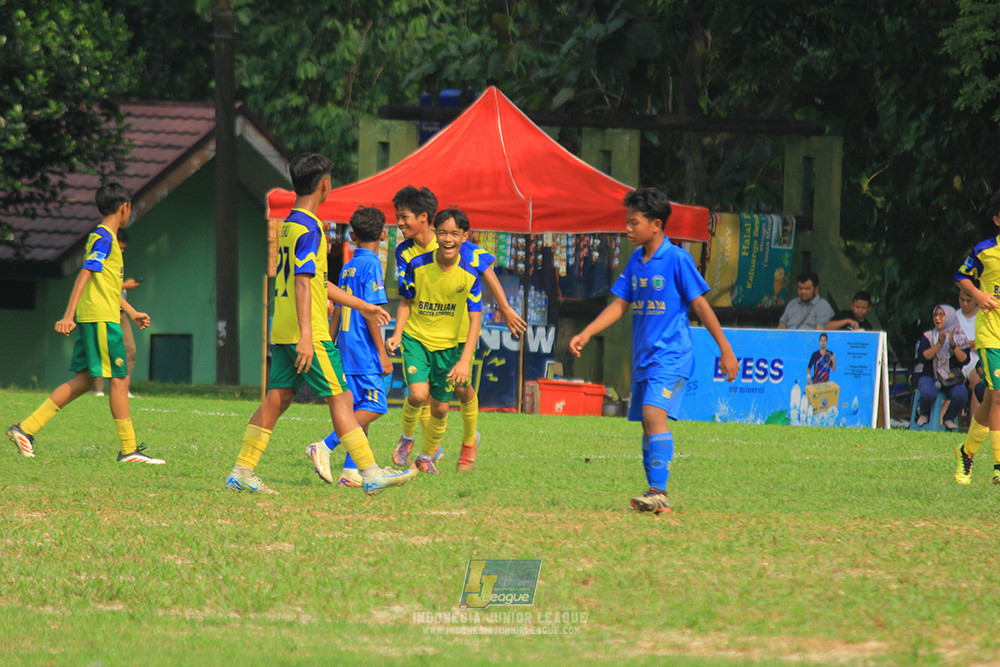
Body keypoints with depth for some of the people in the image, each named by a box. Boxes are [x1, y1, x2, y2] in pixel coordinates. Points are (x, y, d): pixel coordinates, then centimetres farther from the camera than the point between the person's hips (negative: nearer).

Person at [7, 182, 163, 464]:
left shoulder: (104, 237, 20)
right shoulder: (104, 238, -11)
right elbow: (85, 276, -19)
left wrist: (132, 313, 33)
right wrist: (69, 315, -26)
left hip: (90, 318, 10)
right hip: (101, 317, -10)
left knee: (84, 380, 8)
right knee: (119, 379, -5)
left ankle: (26, 428, 6)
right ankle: (128, 450, -2)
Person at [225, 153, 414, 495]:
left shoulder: (290, 224, 18)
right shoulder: (308, 228, -13)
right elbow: (302, 283, -22)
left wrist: (363, 306, 33)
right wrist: (306, 335, -28)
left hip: (283, 331, 9)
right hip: (307, 332, -9)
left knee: (277, 398, 9)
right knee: (341, 398, -6)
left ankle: (242, 472, 7)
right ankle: (370, 473, -5)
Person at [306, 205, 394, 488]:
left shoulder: (348, 268, 14)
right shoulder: (371, 264, -9)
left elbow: (337, 312, 18)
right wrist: (382, 353, -13)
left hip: (347, 348, 8)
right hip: (364, 349, -8)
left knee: (359, 410, 8)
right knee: (373, 407, -10)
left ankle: (350, 470, 3)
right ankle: (325, 446, -19)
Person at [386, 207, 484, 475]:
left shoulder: (469, 274, -12)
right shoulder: (418, 265, -11)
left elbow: (475, 319, -10)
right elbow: (406, 302, 4)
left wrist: (465, 360, -20)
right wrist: (397, 335, -10)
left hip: (449, 344, 1)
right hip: (416, 337, -1)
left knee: (439, 408, 6)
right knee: (418, 394, -23)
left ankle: (426, 456, 31)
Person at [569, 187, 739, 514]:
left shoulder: (677, 259, -9)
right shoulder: (635, 261, 12)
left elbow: (700, 306, -6)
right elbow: (619, 305, 14)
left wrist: (725, 350, -4)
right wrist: (585, 334, 3)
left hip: (671, 355, -8)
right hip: (643, 357, 8)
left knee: (654, 413, -23)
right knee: (647, 423, 9)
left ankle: (659, 492, -27)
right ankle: (655, 496, 15)